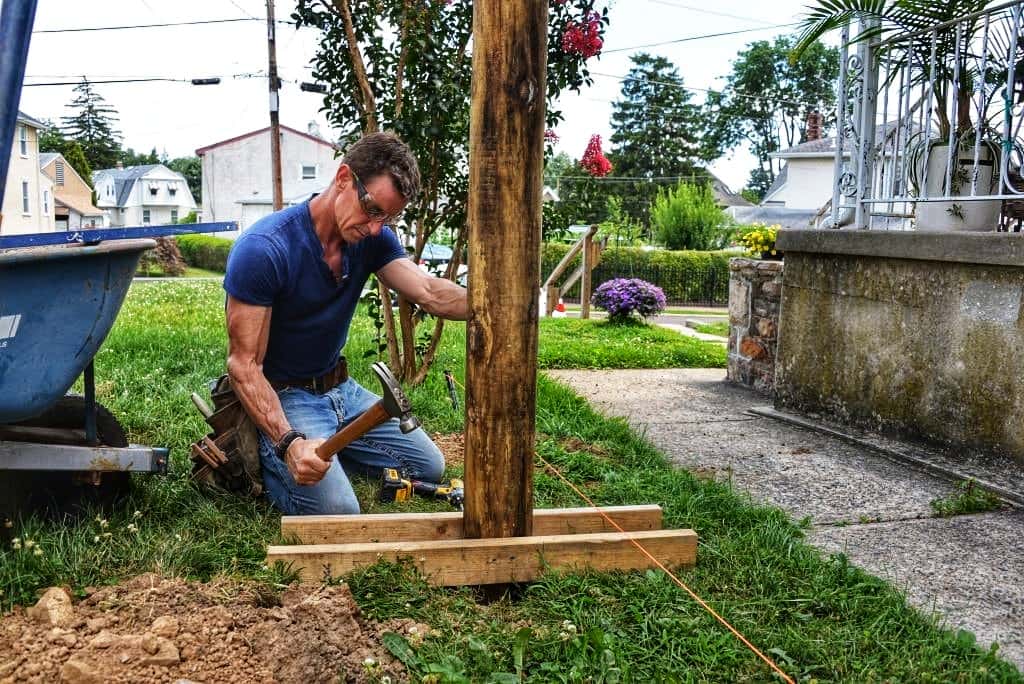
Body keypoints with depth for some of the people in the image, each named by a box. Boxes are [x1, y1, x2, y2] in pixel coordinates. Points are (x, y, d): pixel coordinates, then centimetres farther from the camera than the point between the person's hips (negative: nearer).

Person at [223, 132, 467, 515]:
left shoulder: (373, 239, -5)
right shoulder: (263, 249, -25)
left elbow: (429, 292, -19)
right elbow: (245, 364, -25)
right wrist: (289, 442, -39)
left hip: (340, 389, 7)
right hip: (281, 397, -7)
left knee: (430, 468, 11)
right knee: (338, 513, -23)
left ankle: (325, 452, 18)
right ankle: (265, 462, 4)